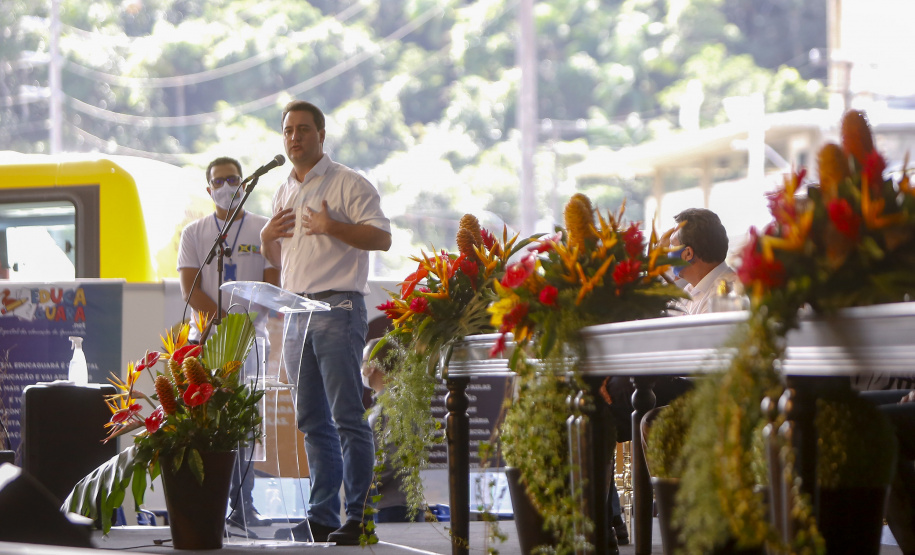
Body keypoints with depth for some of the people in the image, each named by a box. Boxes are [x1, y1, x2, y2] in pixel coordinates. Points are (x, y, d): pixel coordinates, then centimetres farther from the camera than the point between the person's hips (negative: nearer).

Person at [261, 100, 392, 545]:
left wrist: (332, 227, -21)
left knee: (347, 416, -10)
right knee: (312, 420, 8)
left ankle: (359, 516, -10)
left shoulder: (347, 184, -3)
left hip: (337, 310, -8)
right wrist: (267, 238, 5)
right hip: (296, 312, 8)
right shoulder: (283, 194, 20)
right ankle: (321, 519, 12)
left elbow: (382, 237, -11)